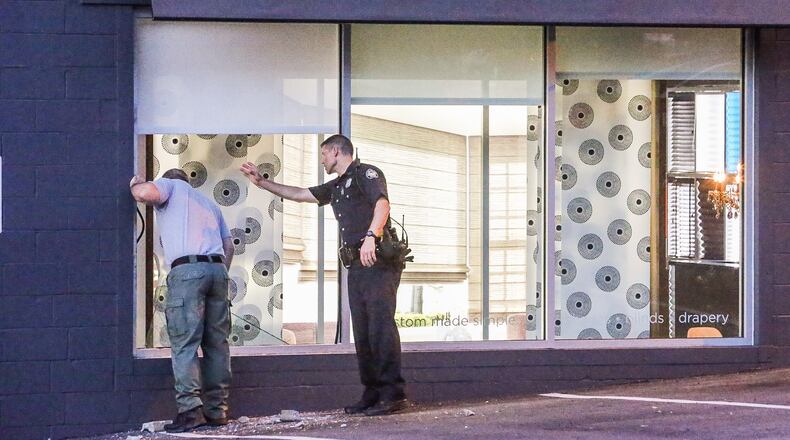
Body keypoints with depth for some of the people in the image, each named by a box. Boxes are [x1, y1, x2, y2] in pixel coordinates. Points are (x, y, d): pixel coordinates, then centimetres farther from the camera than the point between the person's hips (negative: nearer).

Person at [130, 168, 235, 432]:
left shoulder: (170, 185, 15)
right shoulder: (208, 202, 32)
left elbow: (145, 193, -8)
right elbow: (229, 245, 23)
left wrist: (135, 184, 13)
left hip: (187, 269, -6)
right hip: (218, 268, 6)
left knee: (184, 343, -9)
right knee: (217, 343, 7)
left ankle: (190, 409, -17)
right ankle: (217, 410, 6)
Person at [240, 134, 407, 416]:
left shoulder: (366, 173, -1)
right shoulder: (336, 187, 26)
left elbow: (382, 203, -18)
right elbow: (298, 194, 35)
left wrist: (370, 236, -33)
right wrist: (261, 182, 35)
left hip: (379, 262, -9)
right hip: (357, 266, 9)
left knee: (381, 325, -15)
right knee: (362, 330, 4)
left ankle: (393, 395, -18)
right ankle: (372, 394, 6)